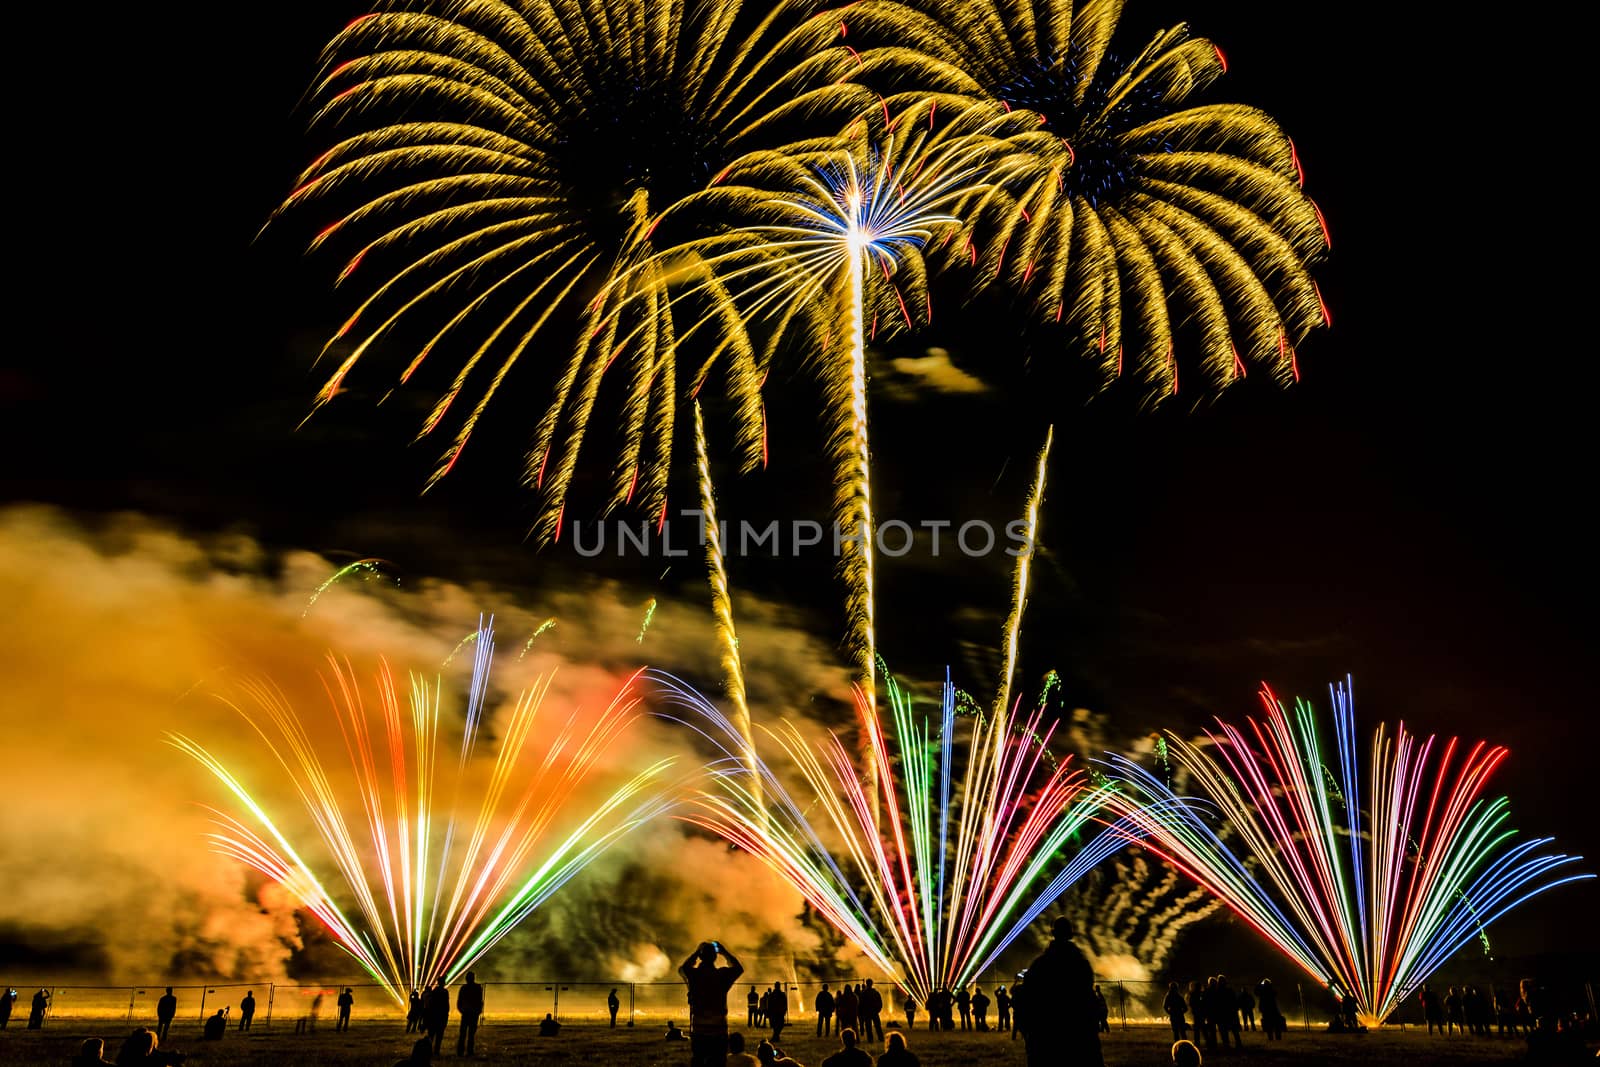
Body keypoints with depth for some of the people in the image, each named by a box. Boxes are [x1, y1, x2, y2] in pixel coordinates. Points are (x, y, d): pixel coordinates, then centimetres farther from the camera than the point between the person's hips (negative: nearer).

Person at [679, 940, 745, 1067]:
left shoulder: (693, 974, -5)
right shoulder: (722, 974, -7)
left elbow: (682, 968, 20)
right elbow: (739, 968, 15)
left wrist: (696, 952, 23)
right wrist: (724, 951, 16)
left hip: (698, 1031, 1)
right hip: (719, 1031, -1)